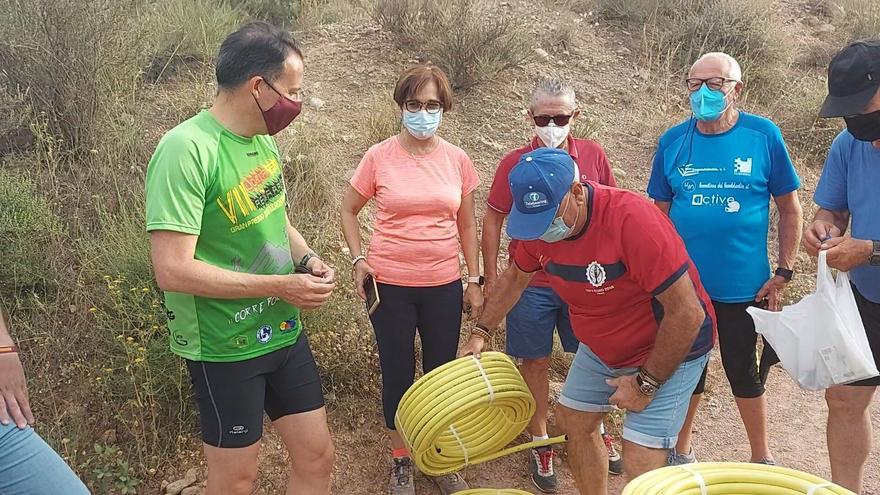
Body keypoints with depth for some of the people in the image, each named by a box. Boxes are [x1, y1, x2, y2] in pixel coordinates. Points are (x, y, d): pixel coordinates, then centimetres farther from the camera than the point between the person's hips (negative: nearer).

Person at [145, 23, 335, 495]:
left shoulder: (264, 141, 3)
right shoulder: (186, 150, -22)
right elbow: (173, 270, -26)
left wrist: (307, 258, -1)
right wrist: (280, 286, -21)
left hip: (284, 332, 7)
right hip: (225, 348, -7)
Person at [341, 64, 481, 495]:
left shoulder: (458, 160, 1)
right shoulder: (379, 158, -6)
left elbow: (467, 225, 9)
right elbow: (348, 210, 7)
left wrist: (475, 280, 7)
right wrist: (358, 260, -4)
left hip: (444, 286, 2)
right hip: (390, 286, -2)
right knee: (397, 375, 10)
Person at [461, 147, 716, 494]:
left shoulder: (633, 220, -34)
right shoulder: (540, 225, -11)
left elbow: (688, 314, -30)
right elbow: (515, 277, 12)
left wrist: (646, 382, -22)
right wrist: (480, 332, 9)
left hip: (670, 350, -7)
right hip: (602, 348, 7)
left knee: (640, 464, -11)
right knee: (574, 421, 15)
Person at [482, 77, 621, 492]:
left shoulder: (593, 156, -1)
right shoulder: (515, 163, -6)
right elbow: (493, 220, 1)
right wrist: (491, 276, -2)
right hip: (531, 283, -2)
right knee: (535, 362, 9)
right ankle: (539, 443, 25)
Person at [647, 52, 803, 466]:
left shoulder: (763, 136, -8)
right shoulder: (673, 141, -2)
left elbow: (790, 209, -2)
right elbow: (660, 213, 5)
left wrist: (784, 272, -5)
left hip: (744, 287, -1)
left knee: (745, 373, 15)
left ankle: (762, 459, 37)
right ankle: (681, 453, 37)